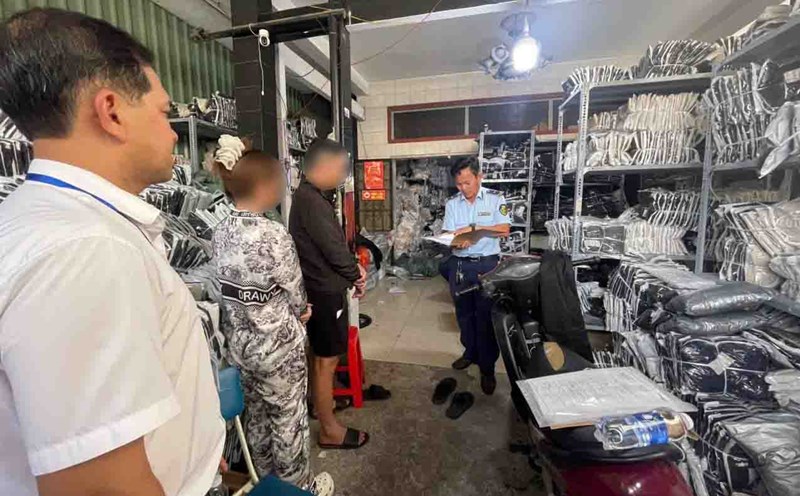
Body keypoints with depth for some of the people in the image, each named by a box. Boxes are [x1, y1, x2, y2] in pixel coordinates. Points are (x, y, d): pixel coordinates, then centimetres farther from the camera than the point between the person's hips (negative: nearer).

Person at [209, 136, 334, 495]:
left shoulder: (221, 232, -2)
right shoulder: (273, 234, -26)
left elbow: (233, 287, 5)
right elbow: (296, 293, -17)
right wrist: (300, 313, 6)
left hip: (239, 341, 7)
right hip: (278, 343, -7)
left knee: (257, 413, 25)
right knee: (289, 417, 15)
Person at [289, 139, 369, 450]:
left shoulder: (311, 196, 11)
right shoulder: (311, 200, -21)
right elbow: (333, 248, -22)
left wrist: (352, 267, 4)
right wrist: (356, 276, -6)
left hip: (321, 286, 10)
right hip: (325, 290, -10)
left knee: (322, 356, 23)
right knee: (326, 360, 2)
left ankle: (322, 402, 43)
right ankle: (329, 430, 18)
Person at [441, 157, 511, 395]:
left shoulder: (495, 198, -3)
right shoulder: (452, 203, 5)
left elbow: (504, 230, -11)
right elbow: (447, 234, -1)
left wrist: (473, 227, -20)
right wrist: (457, 242, -24)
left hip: (487, 263, -3)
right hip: (460, 264, 4)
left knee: (486, 315, 0)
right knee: (464, 312, 14)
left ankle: (487, 368, 14)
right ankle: (471, 352, 36)